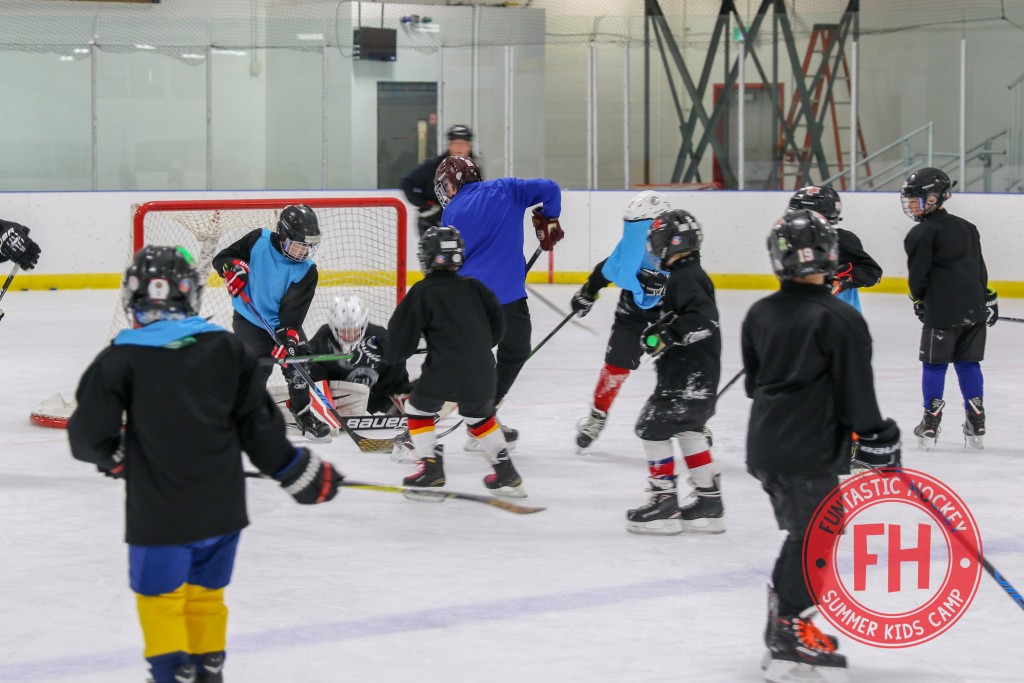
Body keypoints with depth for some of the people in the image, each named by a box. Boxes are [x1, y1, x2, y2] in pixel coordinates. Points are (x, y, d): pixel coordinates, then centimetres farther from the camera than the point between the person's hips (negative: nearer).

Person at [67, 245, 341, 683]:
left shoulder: (121, 360, -11)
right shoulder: (228, 350, -1)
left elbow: (90, 435, -9)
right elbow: (259, 427, 2)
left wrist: (114, 459, 13)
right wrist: (299, 473, 14)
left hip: (159, 511, -4)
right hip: (221, 506, 4)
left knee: (159, 592, 11)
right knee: (205, 589, 20)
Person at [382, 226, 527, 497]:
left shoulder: (422, 292, -3)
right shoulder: (474, 287, 8)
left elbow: (404, 333, -2)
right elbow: (496, 324, 13)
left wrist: (390, 357, 16)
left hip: (444, 372, -4)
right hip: (481, 370, 4)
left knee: (418, 408, 17)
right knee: (480, 415, 24)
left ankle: (431, 466, 6)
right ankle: (506, 473, 23)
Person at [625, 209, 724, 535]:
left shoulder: (684, 277, -17)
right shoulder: (692, 275, 15)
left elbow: (703, 319, -29)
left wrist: (668, 334, -30)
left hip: (687, 377, -10)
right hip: (698, 373, 10)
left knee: (652, 428, -5)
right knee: (689, 431, 15)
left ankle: (664, 502, -3)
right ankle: (709, 502, 17)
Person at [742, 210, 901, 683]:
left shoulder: (759, 314, 6)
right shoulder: (840, 320, -14)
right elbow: (857, 395, -12)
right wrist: (878, 443, -2)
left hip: (765, 445, 7)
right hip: (810, 453, -7)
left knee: (801, 534, 20)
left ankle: (786, 621, 26)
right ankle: (791, 639, 0)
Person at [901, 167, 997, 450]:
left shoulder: (921, 234, -9)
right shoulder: (966, 228, 14)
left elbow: (917, 275, -7)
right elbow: (980, 268, 18)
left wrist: (918, 299, 11)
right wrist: (987, 299, 24)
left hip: (942, 312, -6)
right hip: (974, 309, 6)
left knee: (934, 364, 3)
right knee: (968, 363, 14)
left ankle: (930, 425, 6)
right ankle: (976, 424, 14)